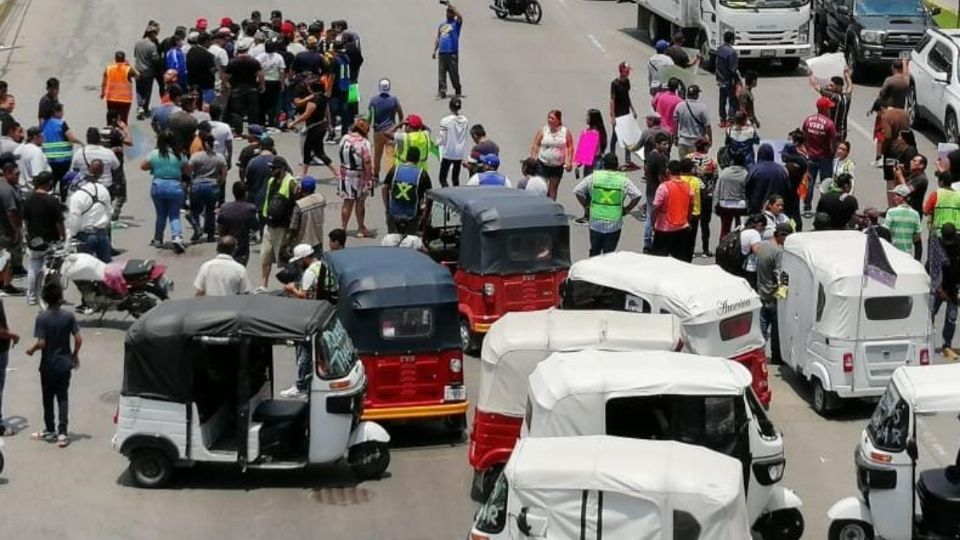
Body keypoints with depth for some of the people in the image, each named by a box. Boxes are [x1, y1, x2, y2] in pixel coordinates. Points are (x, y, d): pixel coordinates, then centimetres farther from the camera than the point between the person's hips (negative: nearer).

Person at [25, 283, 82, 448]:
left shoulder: (42, 318, -14)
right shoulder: (68, 316, -8)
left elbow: (41, 343, -19)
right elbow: (78, 339, -8)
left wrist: (31, 350, 1)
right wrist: (75, 355, 9)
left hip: (48, 365, -2)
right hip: (64, 364, 2)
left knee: (48, 399, 13)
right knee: (63, 398, 8)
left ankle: (50, 431, 23)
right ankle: (62, 433, 1)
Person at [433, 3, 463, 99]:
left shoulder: (456, 23, 5)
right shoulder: (442, 24, 20)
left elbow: (460, 17, -18)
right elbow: (438, 38, 21)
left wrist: (451, 6, -17)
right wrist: (434, 50, 11)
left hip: (452, 53, -5)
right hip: (442, 53, 5)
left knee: (454, 73, -2)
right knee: (442, 73, -1)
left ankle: (458, 91, 10)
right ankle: (442, 91, -1)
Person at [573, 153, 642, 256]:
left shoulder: (593, 177, -1)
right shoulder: (623, 180, -3)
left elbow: (577, 191, -1)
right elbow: (636, 195, -7)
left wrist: (586, 205, 10)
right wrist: (627, 209, 5)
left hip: (595, 222, 1)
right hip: (614, 224, -1)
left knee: (594, 251, 17)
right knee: (609, 254, 4)